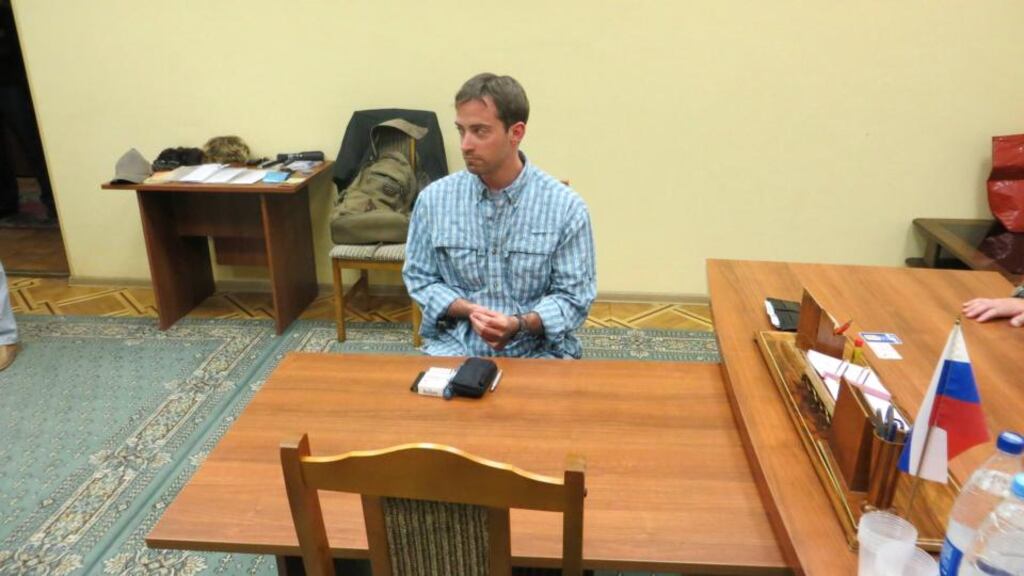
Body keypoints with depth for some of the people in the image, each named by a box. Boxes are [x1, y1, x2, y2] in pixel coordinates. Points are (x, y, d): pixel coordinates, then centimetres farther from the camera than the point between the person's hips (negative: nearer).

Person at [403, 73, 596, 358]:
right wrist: (467, 310, -12)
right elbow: (419, 278, 6)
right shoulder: (434, 199, 0)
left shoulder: (566, 206, -7)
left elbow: (574, 296, -4)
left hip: (538, 349, 0)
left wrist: (521, 324, -21)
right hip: (455, 346, 1)